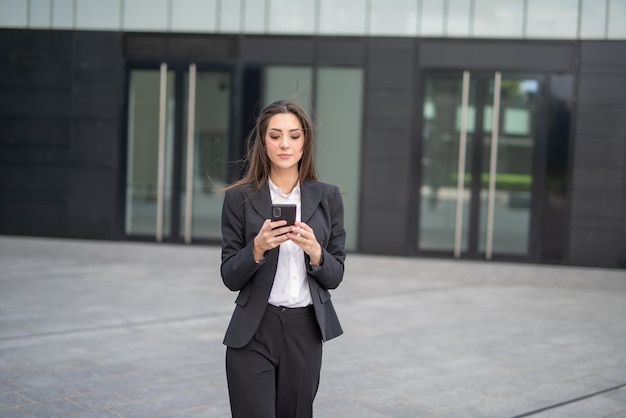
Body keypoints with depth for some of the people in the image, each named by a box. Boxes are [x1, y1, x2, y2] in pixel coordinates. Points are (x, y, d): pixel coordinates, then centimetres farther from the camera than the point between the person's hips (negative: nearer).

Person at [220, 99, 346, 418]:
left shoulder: (328, 197, 2)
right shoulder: (239, 198, -4)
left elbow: (335, 276, 3)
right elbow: (230, 278, -4)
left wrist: (314, 251, -17)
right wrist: (258, 247, -21)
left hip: (306, 332, 2)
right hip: (253, 333, -2)